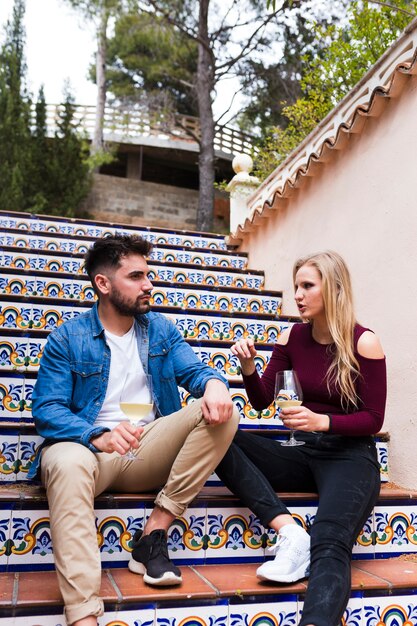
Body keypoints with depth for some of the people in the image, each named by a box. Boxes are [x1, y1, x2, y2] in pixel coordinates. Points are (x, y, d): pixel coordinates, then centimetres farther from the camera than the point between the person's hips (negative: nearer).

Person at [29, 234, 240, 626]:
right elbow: (47, 409, -8)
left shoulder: (159, 329, 12)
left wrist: (214, 383, -22)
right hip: (89, 447, -3)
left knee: (221, 411, -18)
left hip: (149, 450, 4)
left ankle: (154, 534, -17)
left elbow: (193, 370, 5)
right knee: (67, 463, -39)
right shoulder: (67, 339, 0)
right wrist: (98, 435, -28)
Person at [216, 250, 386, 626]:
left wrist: (322, 421, -24)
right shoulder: (293, 337, 4)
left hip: (351, 457, -5)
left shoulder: (364, 343, -8)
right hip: (303, 454, 5)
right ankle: (290, 532, -28)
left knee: (329, 544, -34)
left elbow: (373, 420, -7)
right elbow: (261, 401, 6)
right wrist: (248, 366, -15)